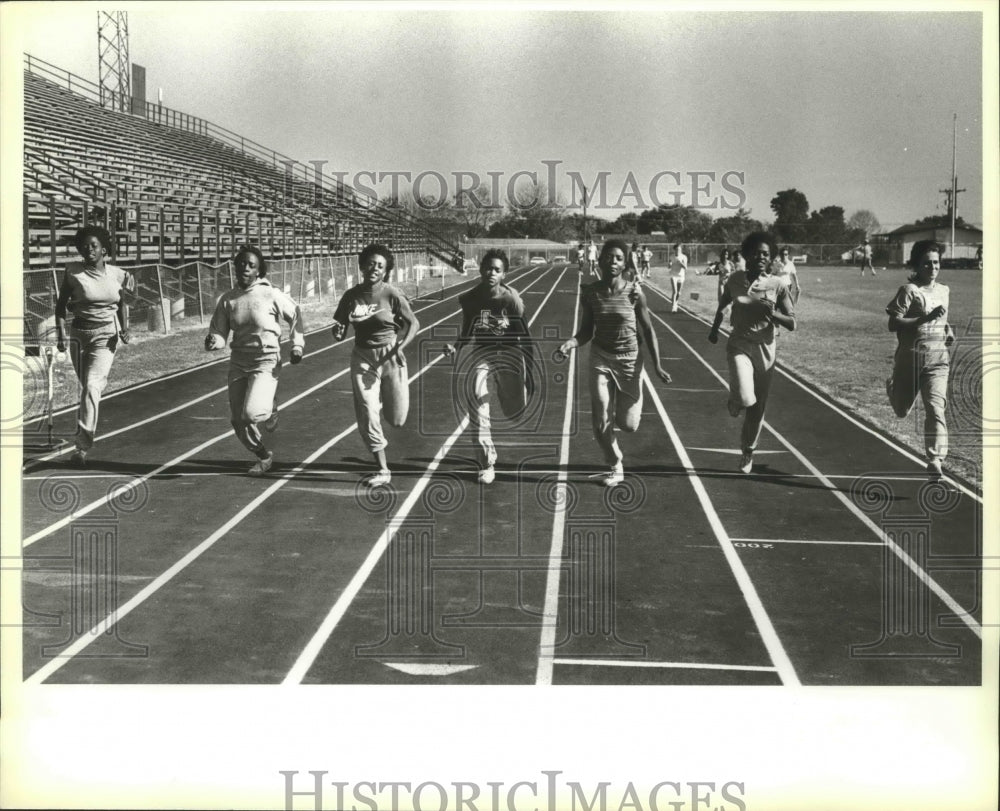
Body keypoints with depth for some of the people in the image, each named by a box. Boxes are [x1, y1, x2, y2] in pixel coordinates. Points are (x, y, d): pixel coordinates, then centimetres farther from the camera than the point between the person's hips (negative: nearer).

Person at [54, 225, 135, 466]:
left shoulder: (118, 275, 0)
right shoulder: (73, 272, -3)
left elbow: (122, 304, 15)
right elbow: (61, 303, 5)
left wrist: (124, 328, 2)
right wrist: (60, 331, -5)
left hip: (106, 335, -2)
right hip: (79, 333, 2)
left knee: (91, 385, -17)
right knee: (87, 386, 11)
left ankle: (82, 445, -17)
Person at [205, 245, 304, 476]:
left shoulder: (271, 295, -9)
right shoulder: (227, 299, 0)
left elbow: (294, 315, 7)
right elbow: (219, 333, 4)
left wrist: (297, 345, 1)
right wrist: (212, 342, -19)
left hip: (266, 362, -4)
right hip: (238, 362, 4)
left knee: (252, 413, -24)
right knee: (237, 421, 5)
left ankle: (269, 411, 14)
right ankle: (264, 456, 31)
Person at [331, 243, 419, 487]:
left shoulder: (392, 295, -9)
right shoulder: (351, 296, -1)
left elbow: (414, 323, -3)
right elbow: (339, 326, 8)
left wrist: (401, 345, -19)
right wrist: (339, 331, -16)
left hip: (390, 357, -2)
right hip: (363, 359, 2)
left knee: (397, 420, 4)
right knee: (367, 416, -6)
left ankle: (386, 399, 42)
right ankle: (383, 471, 6)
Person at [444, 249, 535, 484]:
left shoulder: (511, 299, -14)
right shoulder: (470, 299, -7)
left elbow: (525, 338, -8)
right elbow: (467, 333, 8)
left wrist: (530, 375, -9)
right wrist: (455, 348, -13)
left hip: (509, 353, -2)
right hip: (482, 353, 2)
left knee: (515, 410, -6)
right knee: (478, 409, -9)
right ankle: (487, 464, 6)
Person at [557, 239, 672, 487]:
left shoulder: (634, 292, -13)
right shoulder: (590, 293, -7)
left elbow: (648, 329, -3)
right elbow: (586, 331, 2)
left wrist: (657, 365, -6)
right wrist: (570, 343, -19)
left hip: (630, 360, -1)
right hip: (601, 359, 1)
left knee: (628, 425, 2)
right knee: (601, 423, -4)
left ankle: (628, 404, 40)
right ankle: (616, 467, 21)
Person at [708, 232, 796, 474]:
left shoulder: (778, 285, -6)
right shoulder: (735, 279, -3)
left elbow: (792, 324, -5)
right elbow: (723, 304, 19)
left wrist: (773, 314, -22)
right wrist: (714, 329, 20)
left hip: (765, 349, 1)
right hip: (739, 345, -1)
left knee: (758, 408, 9)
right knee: (745, 398, -24)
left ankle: (748, 452, 33)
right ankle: (734, 400, 14)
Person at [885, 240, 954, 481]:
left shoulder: (943, 291, 11)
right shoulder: (909, 290, -9)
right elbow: (893, 324, -17)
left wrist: (947, 329, 9)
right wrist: (927, 318, -24)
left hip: (937, 359, 3)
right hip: (910, 359, -3)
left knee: (935, 407, -13)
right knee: (901, 410, 13)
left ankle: (935, 459, -12)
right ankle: (892, 387, 49)